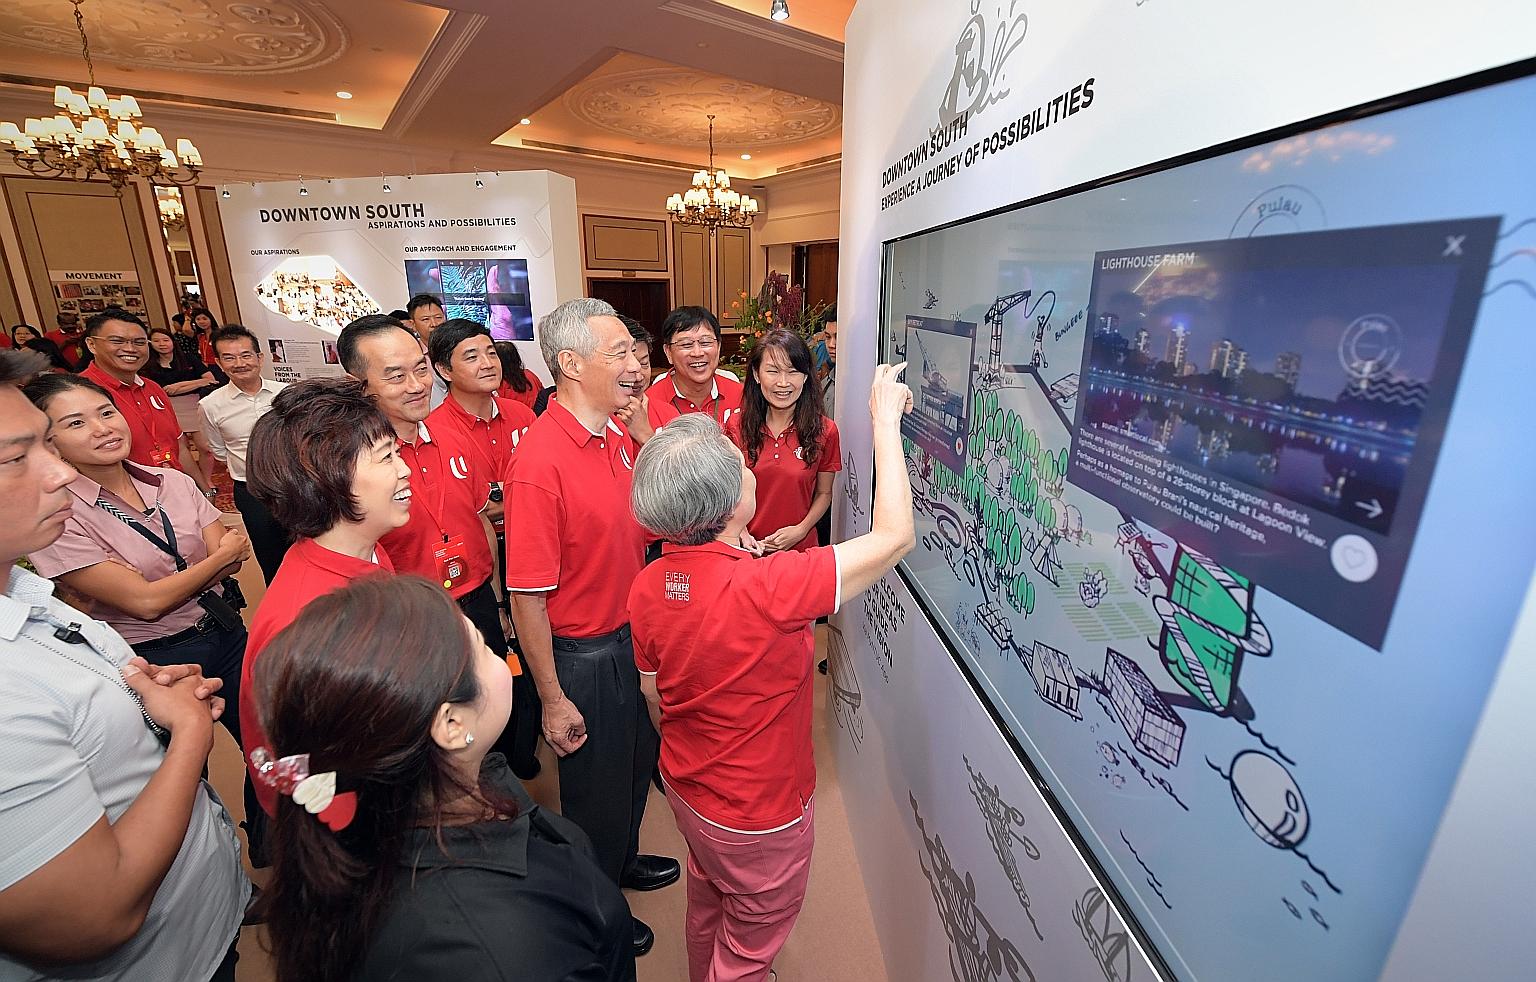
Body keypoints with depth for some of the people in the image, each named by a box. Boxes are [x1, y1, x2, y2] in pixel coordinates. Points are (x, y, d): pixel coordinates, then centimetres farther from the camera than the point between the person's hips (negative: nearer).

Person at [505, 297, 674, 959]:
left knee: (638, 760, 28)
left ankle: (623, 859, 58)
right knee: (596, 785, 17)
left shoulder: (618, 434, -3)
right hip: (580, 654, -8)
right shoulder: (541, 459, -28)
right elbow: (527, 596, -23)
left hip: (628, 636, 8)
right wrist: (552, 700, -18)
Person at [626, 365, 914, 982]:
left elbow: (652, 695, -1)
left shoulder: (647, 588, -16)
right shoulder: (768, 588, -38)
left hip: (687, 790, 7)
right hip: (761, 813, -6)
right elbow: (894, 537, -30)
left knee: (707, 904, 34)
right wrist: (885, 419, -22)